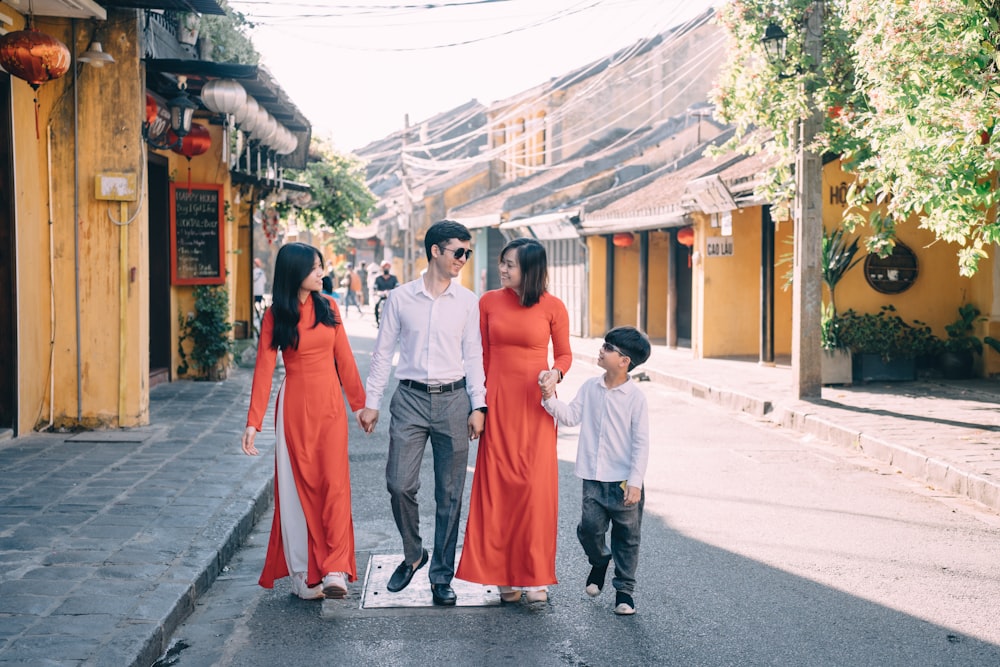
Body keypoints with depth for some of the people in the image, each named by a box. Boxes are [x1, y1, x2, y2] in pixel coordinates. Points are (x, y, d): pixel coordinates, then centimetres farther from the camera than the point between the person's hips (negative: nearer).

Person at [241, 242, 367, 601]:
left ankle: (335, 571, -11)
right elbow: (264, 368, -8)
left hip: (330, 403, 2)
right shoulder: (275, 315, -3)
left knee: (334, 482, -8)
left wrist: (359, 403, 10)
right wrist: (253, 421, -14)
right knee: (298, 487, 4)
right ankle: (303, 573, 12)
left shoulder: (328, 307, 5)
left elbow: (344, 357, 8)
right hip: (295, 406, -1)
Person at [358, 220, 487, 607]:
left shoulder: (467, 302, 5)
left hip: (453, 399, 1)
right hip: (410, 399, 0)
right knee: (400, 484, -4)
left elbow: (473, 356, 7)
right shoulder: (400, 298, 3)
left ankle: (442, 575, 16)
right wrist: (371, 402, 5)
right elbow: (383, 352, 7)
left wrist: (478, 405, 0)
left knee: (450, 493, 4)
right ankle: (413, 555, 22)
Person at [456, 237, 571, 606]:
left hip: (535, 405, -2)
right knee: (499, 485, 2)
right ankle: (506, 575, 13)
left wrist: (555, 374, -14)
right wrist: (479, 402, 6)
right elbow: (483, 354, 9)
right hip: (498, 402, 2)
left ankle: (535, 576, 7)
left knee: (536, 486, -4)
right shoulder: (489, 302, 4)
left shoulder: (553, 307, -2)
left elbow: (564, 353, 8)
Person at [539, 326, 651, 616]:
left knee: (626, 536, 6)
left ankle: (624, 589, 20)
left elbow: (641, 443, -9)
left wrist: (635, 482, -12)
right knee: (589, 527, -4)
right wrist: (550, 399, -14)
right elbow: (571, 416, 3)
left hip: (624, 481, -3)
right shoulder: (590, 388, 5)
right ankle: (599, 561, 27)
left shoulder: (635, 397, -9)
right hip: (594, 478, 3)